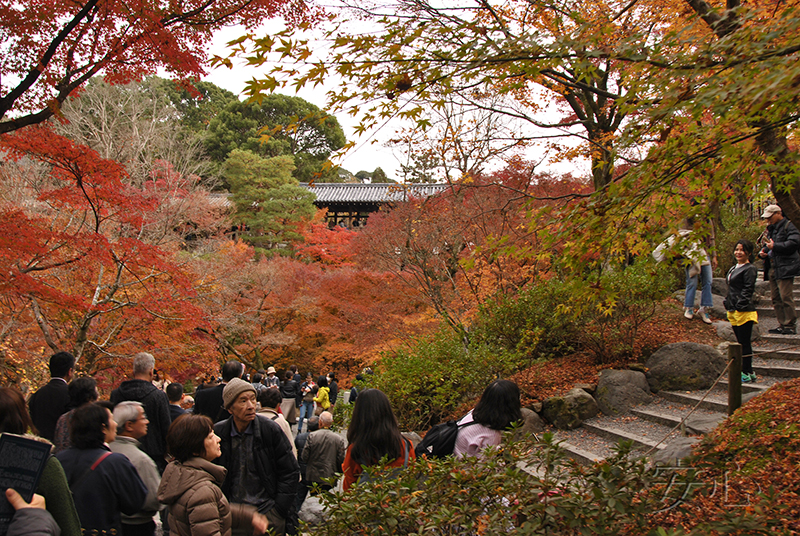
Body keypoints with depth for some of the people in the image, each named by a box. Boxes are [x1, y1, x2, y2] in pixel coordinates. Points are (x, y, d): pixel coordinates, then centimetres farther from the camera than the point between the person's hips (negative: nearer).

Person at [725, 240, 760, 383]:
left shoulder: (750, 269, -10)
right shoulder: (734, 268, 17)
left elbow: (748, 290, -16)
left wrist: (740, 305, -20)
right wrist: (728, 303, 15)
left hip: (744, 311, -9)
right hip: (733, 311, 9)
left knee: (744, 343, -5)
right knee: (741, 343, 12)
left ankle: (746, 373, 1)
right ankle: (749, 372, 20)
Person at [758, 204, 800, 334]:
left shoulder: (789, 227, -7)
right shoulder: (771, 229, 21)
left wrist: (774, 246, -16)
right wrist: (762, 252, 10)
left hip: (784, 268, -9)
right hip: (772, 268, 9)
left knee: (786, 297, -11)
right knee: (776, 299, 8)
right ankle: (782, 325, 14)